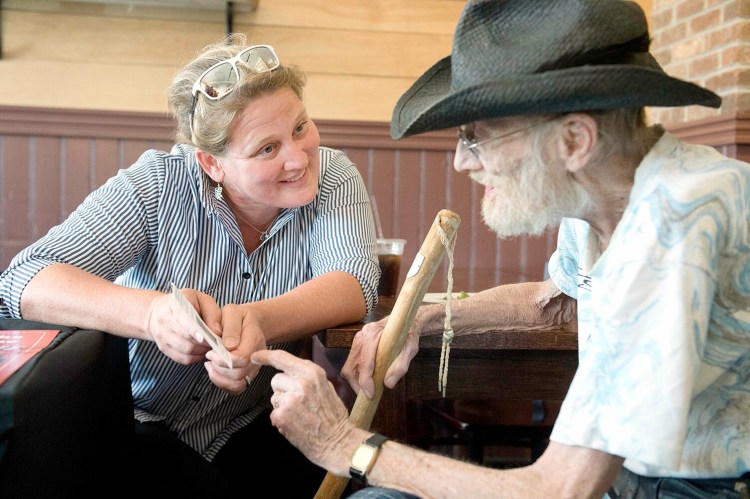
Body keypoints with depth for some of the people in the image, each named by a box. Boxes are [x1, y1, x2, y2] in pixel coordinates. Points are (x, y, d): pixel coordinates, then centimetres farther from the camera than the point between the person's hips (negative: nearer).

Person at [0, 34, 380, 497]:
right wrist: (152, 313, -43)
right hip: (147, 421, -1)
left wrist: (257, 319, -46)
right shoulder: (156, 186, -15)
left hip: (261, 420, 2)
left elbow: (355, 286, -24)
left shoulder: (332, 176, -9)